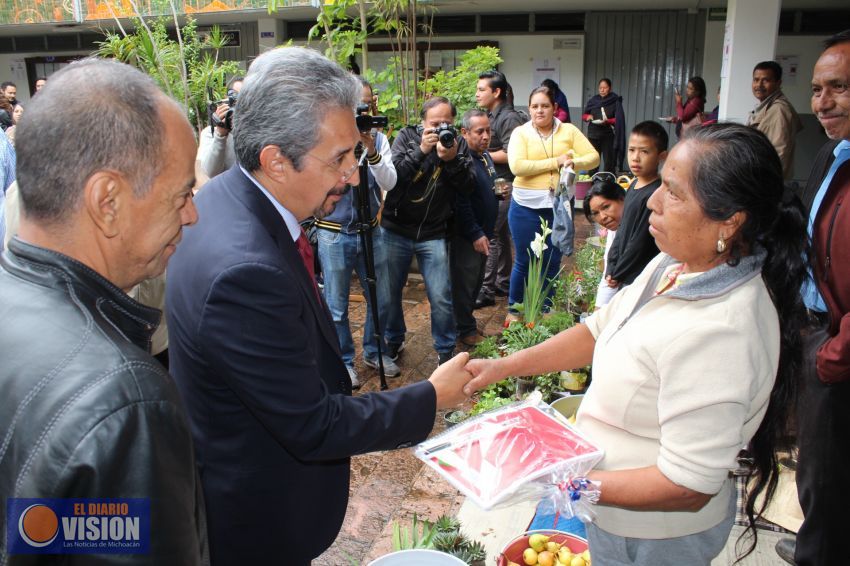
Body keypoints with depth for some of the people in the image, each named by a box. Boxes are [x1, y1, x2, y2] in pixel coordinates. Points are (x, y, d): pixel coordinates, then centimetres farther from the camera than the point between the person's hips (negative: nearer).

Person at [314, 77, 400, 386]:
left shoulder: (378, 138, 1)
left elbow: (389, 183, -9)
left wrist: (372, 151, -25)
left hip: (370, 231, 4)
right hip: (334, 234, -3)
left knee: (381, 299, 14)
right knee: (337, 306, 7)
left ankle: (374, 352, 35)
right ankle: (344, 361, 25)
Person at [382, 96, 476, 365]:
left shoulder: (458, 144, 1)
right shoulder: (407, 137, -3)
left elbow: (468, 187, -7)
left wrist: (452, 160, -22)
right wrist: (421, 151, -25)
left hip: (433, 235, 0)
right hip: (396, 231, 0)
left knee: (441, 298, -1)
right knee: (390, 292, 12)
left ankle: (445, 350, 19)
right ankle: (393, 341, 35)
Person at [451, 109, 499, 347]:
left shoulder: (485, 156, 10)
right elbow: (461, 203, -24)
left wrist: (497, 191, 6)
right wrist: (476, 234, -21)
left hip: (483, 233, 9)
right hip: (467, 236, -9)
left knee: (476, 281, 19)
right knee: (465, 283, 2)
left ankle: (467, 321, 33)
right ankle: (466, 330, 15)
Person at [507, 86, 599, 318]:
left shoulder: (569, 131, 3)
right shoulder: (521, 133, -3)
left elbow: (593, 157, 1)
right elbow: (517, 166, -18)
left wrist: (575, 163, -20)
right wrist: (556, 162, -18)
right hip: (527, 206, -2)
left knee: (553, 261, 13)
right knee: (524, 261, 7)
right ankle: (513, 309, 25)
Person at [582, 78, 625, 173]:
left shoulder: (615, 101, -3)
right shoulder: (593, 100, 7)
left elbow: (618, 119, -6)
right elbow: (584, 115, 13)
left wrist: (607, 121, -22)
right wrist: (588, 117, -9)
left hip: (608, 136, -3)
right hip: (593, 135, 3)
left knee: (609, 162, -4)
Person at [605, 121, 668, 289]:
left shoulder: (655, 195, -20)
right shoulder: (634, 185, 7)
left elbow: (640, 243, -19)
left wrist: (617, 274, -8)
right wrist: (612, 268, 5)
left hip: (640, 280, -9)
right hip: (624, 277, 9)